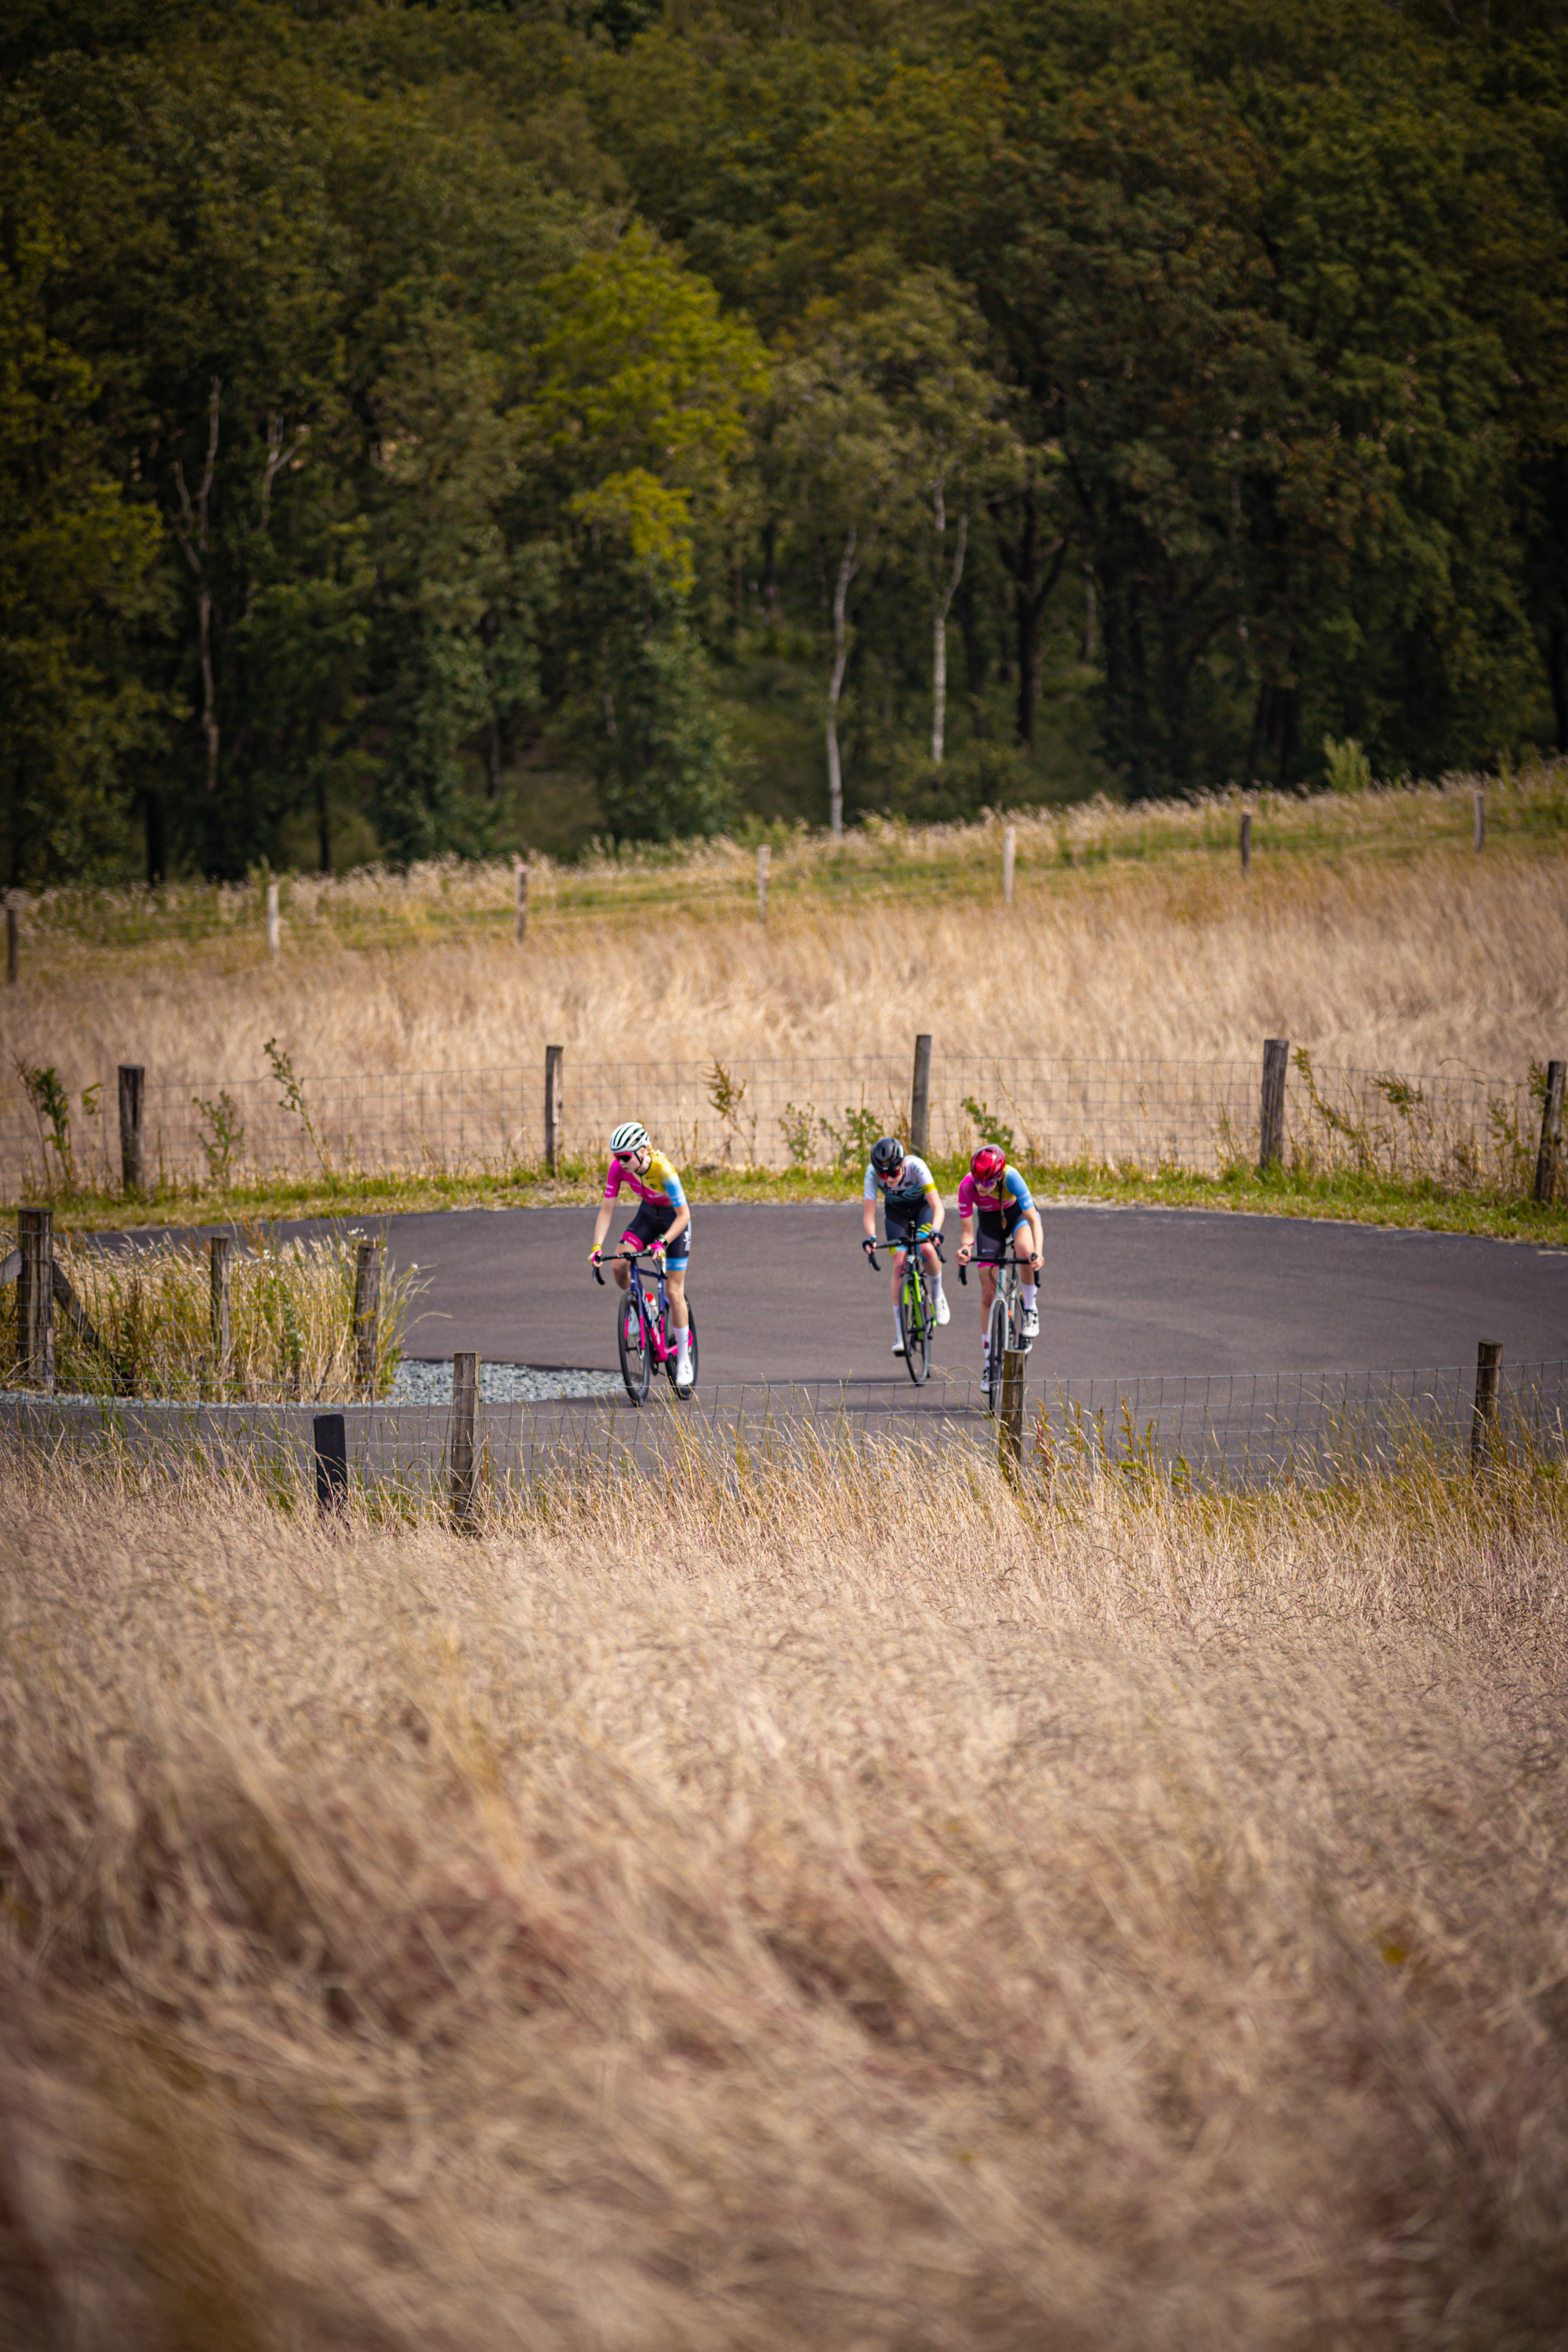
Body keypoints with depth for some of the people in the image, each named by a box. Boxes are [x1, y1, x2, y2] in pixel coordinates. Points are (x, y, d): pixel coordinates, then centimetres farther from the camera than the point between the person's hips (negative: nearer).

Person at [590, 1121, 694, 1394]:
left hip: (674, 1219, -4)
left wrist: (663, 1242, -49)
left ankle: (684, 1363, 4)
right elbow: (607, 1208, -17)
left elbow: (684, 1214, -35)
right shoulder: (618, 1168, -22)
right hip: (648, 1214, 5)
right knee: (618, 1266, -21)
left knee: (674, 1291, -6)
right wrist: (597, 1246, -30)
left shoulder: (663, 1169, -35)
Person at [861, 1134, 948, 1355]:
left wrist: (935, 1231, -58)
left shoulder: (916, 1166, -36)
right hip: (896, 1211, 2)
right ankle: (899, 1334, -10)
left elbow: (937, 1206, -40)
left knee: (926, 1248, -30)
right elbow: (869, 1213, -29)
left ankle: (938, 1294, 0)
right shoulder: (872, 1173, -30)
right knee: (899, 1263, -14)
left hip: (923, 1206, -2)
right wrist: (870, 1237, -49)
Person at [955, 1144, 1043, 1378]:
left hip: (1017, 1216, -2)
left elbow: (1033, 1220, -36)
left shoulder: (1010, 1177, -37)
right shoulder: (967, 1187, -31)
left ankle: (1030, 1309, -13)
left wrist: (1038, 1253, -52)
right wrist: (965, 1248, -46)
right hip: (990, 1224, 2)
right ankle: (988, 1361, 12)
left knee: (1026, 1252, -38)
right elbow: (967, 1230, -23)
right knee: (988, 1295, 0)